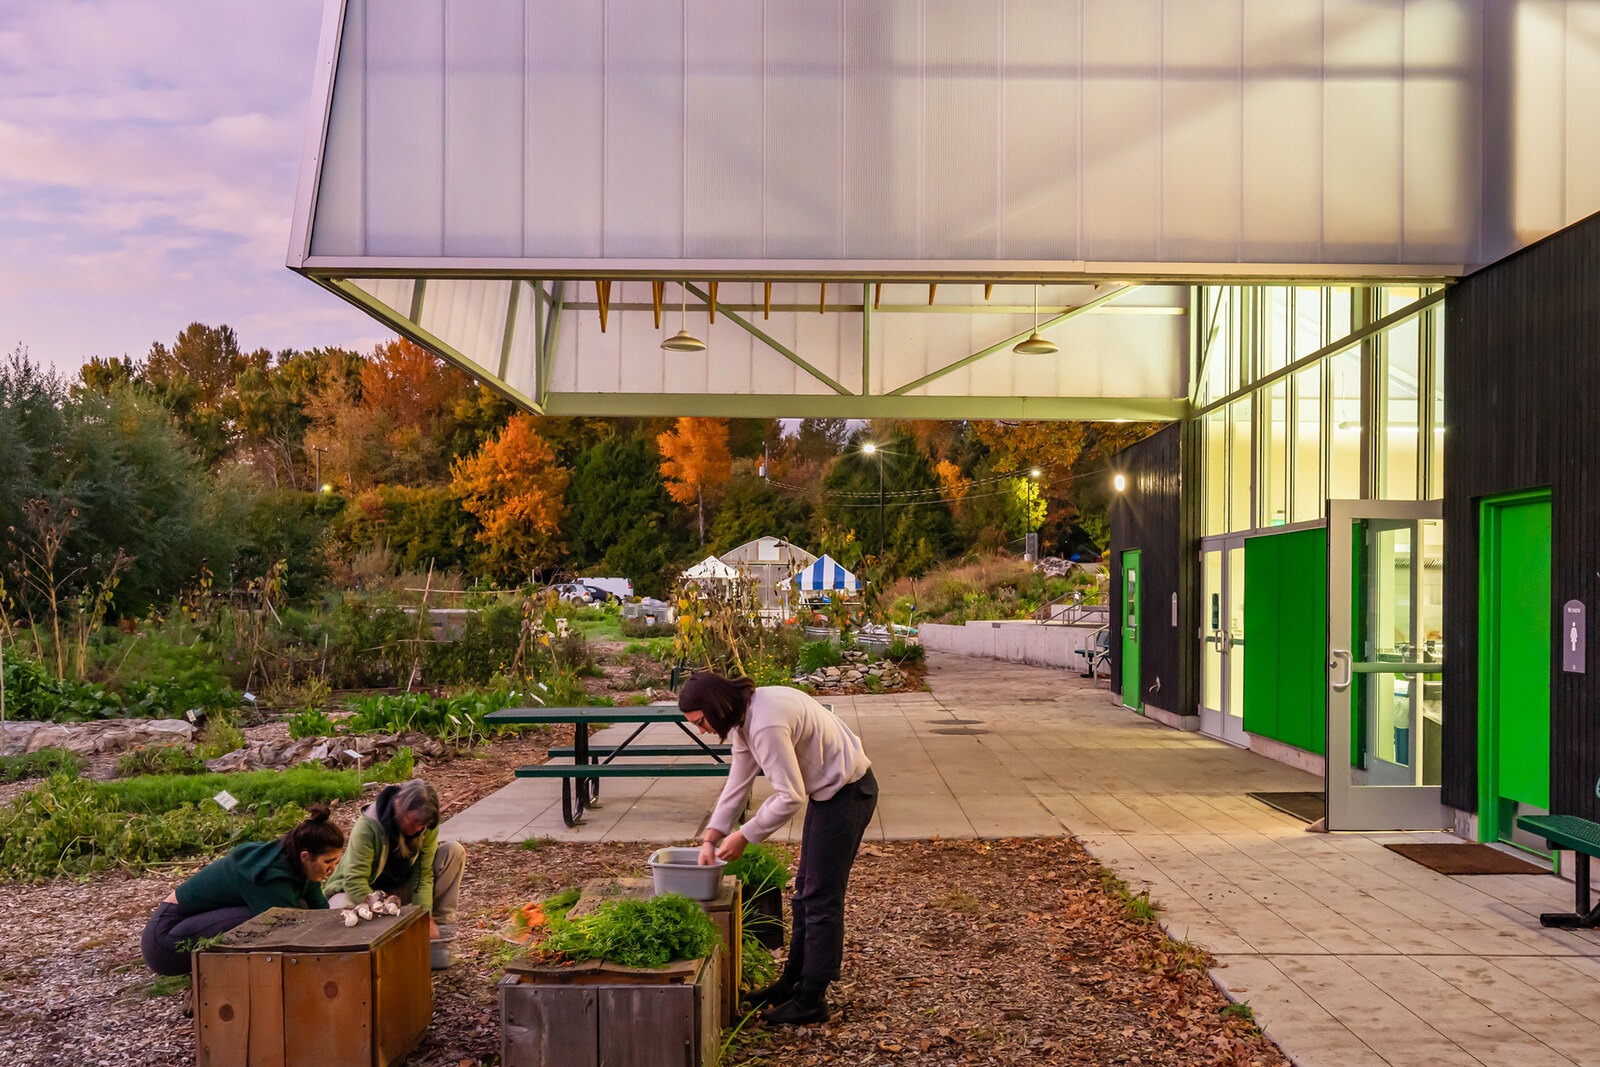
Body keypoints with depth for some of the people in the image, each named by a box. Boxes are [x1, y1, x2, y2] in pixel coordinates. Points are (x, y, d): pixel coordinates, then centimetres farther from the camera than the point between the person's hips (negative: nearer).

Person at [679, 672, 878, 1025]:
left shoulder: (767, 725, -31)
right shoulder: (744, 716, 1)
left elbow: (790, 797, -28)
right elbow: (737, 784, 8)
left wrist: (744, 836, -17)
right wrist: (710, 838, 3)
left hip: (847, 792, -10)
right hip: (827, 790, 10)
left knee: (821, 897, -3)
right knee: (806, 890, 18)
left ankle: (811, 1000, 7)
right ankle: (793, 981, 30)